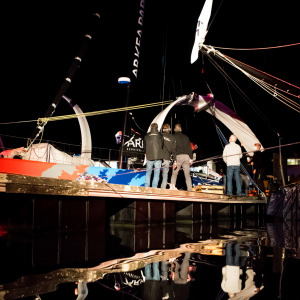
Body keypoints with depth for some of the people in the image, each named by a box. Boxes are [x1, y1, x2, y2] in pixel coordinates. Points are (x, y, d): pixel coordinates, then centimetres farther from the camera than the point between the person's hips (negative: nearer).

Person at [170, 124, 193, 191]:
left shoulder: (174, 137, 3)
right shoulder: (186, 137, 17)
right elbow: (190, 148, 12)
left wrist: (175, 160, -8)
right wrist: (191, 158, 12)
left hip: (178, 156, -3)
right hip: (186, 156, 3)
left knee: (174, 174, 3)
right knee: (187, 174, 6)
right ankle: (190, 189, 0)